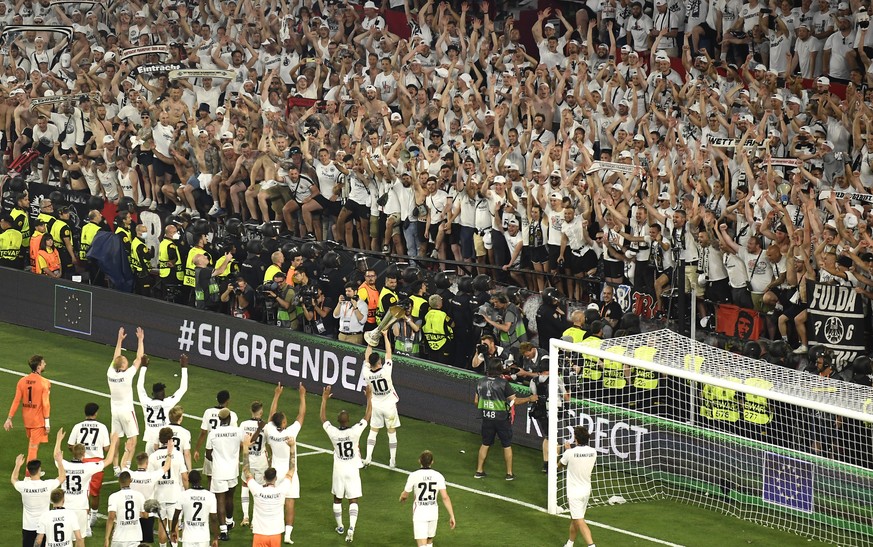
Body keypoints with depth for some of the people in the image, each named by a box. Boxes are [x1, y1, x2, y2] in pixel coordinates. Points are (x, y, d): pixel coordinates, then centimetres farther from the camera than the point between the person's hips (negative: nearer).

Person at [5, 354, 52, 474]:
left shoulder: (22, 381, 0)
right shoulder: (44, 383, -15)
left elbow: (16, 401, -1)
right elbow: (45, 403, -17)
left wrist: (9, 419, 1)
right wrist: (47, 422, -13)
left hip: (26, 419, 6)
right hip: (38, 419, -6)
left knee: (32, 445, 21)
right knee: (33, 447, -2)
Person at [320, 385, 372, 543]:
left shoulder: (333, 433, -13)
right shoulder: (355, 431, -18)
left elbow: (323, 418, 4)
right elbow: (367, 416, -6)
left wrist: (324, 400, 11)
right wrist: (369, 398, 2)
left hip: (339, 471, 1)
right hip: (353, 470, -1)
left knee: (337, 499, 19)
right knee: (353, 500, 1)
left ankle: (340, 527, 30)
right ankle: (351, 527, -16)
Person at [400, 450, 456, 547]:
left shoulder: (414, 475, -11)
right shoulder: (438, 476, -5)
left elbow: (404, 495, 2)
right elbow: (445, 497, -9)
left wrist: (402, 498, 27)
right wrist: (452, 516, -5)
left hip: (419, 513, -3)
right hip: (433, 512, 3)